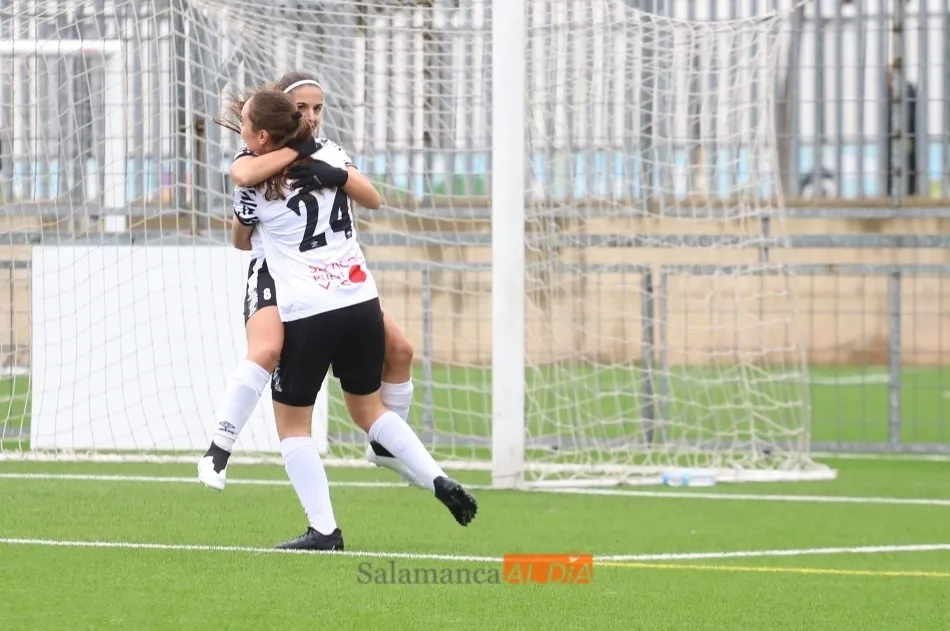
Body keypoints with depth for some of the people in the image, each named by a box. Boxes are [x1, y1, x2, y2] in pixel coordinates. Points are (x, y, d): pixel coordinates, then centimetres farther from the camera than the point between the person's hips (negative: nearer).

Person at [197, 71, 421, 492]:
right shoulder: (258, 153, -5)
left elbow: (373, 201, -4)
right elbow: (242, 175, -31)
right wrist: (295, 148, -26)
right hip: (273, 272, -6)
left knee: (399, 349, 2)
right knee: (267, 349, -34)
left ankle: (384, 446, 23)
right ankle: (217, 453, -29)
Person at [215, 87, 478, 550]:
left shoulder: (254, 186, -4)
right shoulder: (327, 156, 5)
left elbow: (240, 241, 16)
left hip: (306, 314, -5)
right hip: (361, 303, 5)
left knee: (292, 423, 8)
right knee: (369, 408, 22)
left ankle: (323, 530, 0)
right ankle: (440, 481, 8)